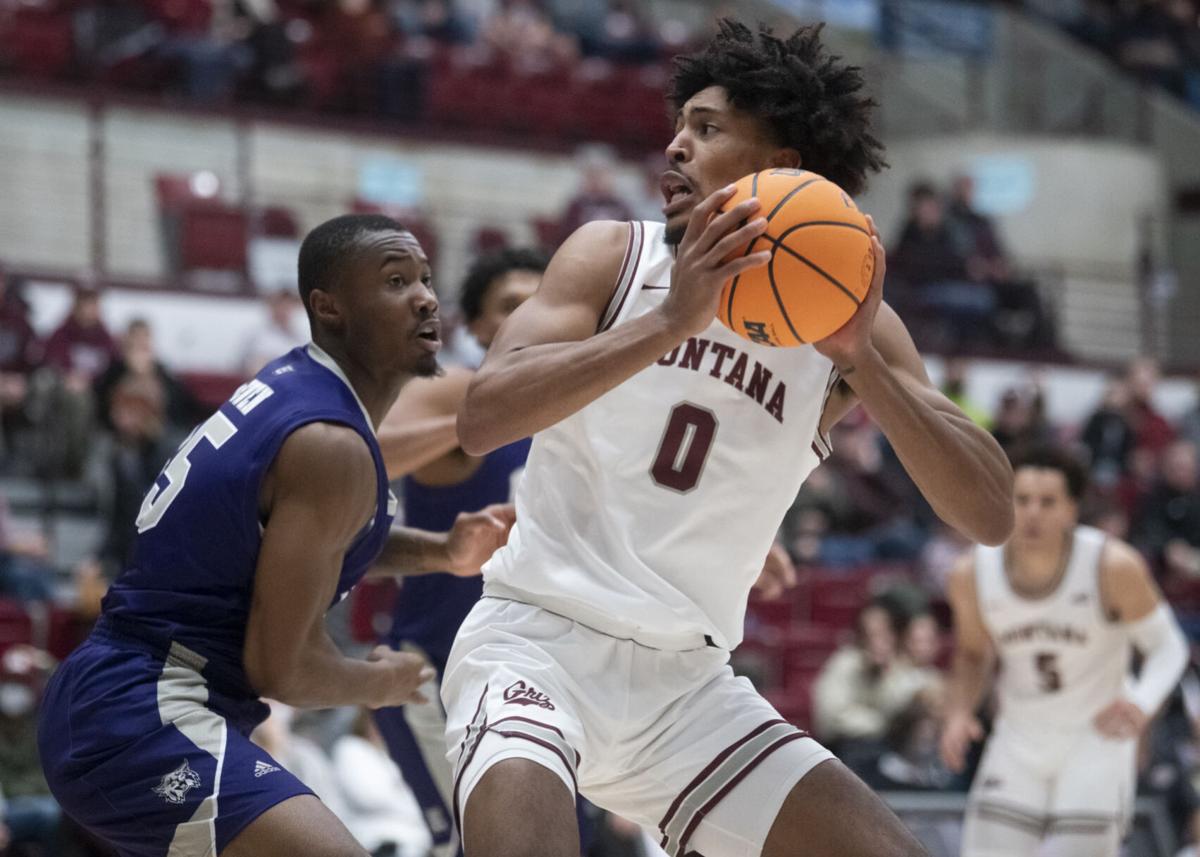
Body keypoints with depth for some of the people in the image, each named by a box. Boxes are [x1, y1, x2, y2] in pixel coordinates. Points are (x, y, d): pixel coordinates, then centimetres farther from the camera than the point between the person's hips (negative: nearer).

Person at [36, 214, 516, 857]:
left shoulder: (292, 385, 12)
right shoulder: (331, 445, -17)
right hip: (147, 724, -11)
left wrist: (440, 552, 15)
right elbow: (281, 667, -17)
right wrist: (376, 684, 4)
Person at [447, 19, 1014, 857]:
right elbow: (481, 418, -18)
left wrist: (861, 360, -20)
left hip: (687, 683, 4)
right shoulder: (614, 257, -3)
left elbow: (991, 516, -8)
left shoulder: (850, 322, 2)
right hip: (538, 639, -4)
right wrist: (671, 322, -27)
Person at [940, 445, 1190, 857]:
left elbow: (1167, 646, -7)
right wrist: (959, 712, -9)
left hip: (1098, 736, -2)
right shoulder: (973, 574, -10)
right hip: (1019, 741, 3)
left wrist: (1142, 703, -27)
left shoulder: (1113, 567, -19)